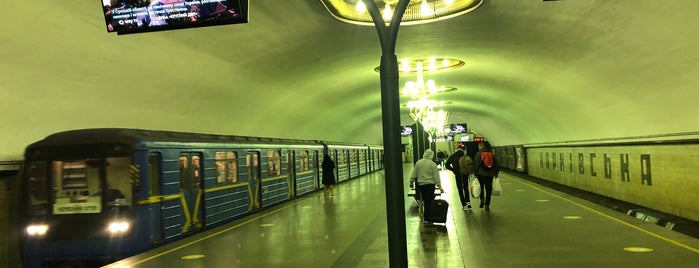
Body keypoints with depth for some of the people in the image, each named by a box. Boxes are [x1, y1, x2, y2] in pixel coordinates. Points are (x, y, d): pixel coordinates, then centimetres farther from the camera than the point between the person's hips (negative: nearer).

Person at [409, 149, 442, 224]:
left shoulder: (418, 163, 1)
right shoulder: (432, 164, -10)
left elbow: (414, 174, 7)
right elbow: (436, 176, -8)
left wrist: (411, 182, 19)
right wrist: (439, 186, -4)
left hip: (421, 184, 4)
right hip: (430, 184, -4)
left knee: (425, 200, 18)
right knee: (429, 201, 1)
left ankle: (425, 216, 25)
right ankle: (426, 218, 4)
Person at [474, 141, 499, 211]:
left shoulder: (478, 153, -5)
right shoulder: (492, 154, 6)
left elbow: (476, 164, -9)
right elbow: (496, 164, 8)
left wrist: (475, 173, -3)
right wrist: (496, 173, 15)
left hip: (481, 174, -2)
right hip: (490, 174, 2)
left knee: (481, 188, 18)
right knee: (488, 190, 6)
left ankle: (482, 200, 5)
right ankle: (487, 205, 5)